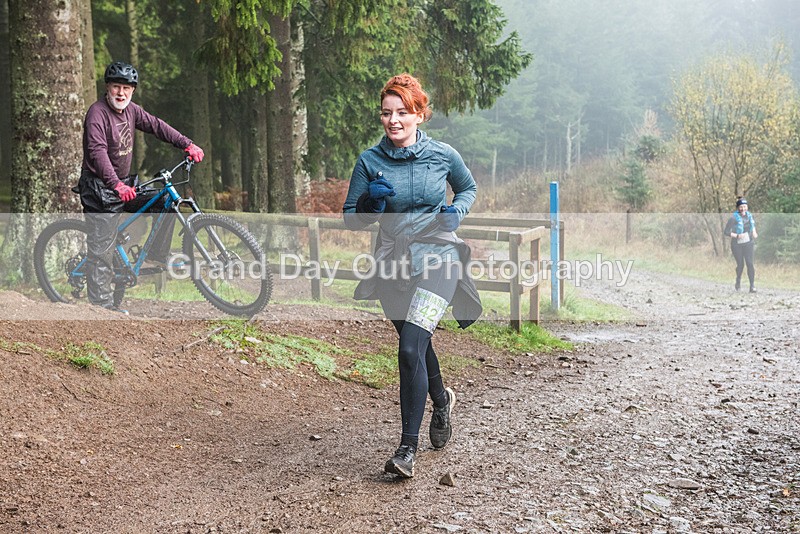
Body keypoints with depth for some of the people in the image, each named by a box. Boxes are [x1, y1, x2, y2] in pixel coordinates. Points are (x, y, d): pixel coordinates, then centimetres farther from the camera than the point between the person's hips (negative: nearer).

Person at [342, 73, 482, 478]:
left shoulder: (443, 155, -3)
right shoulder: (370, 161, -1)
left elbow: (468, 188, 16)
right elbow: (351, 219, 3)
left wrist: (457, 210, -3)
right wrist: (370, 202, -17)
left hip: (436, 256, -3)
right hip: (392, 260, 3)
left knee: (410, 348, -18)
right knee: (417, 344, 20)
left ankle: (409, 446, -10)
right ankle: (441, 400, 52)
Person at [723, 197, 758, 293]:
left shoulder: (749, 215, 3)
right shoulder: (734, 218, -13)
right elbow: (726, 232, -13)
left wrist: (754, 232, 8)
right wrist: (737, 236, -25)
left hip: (748, 243, 3)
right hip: (737, 245, -2)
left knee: (750, 263, -12)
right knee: (740, 264, 6)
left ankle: (752, 285, -13)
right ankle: (738, 280, 37)